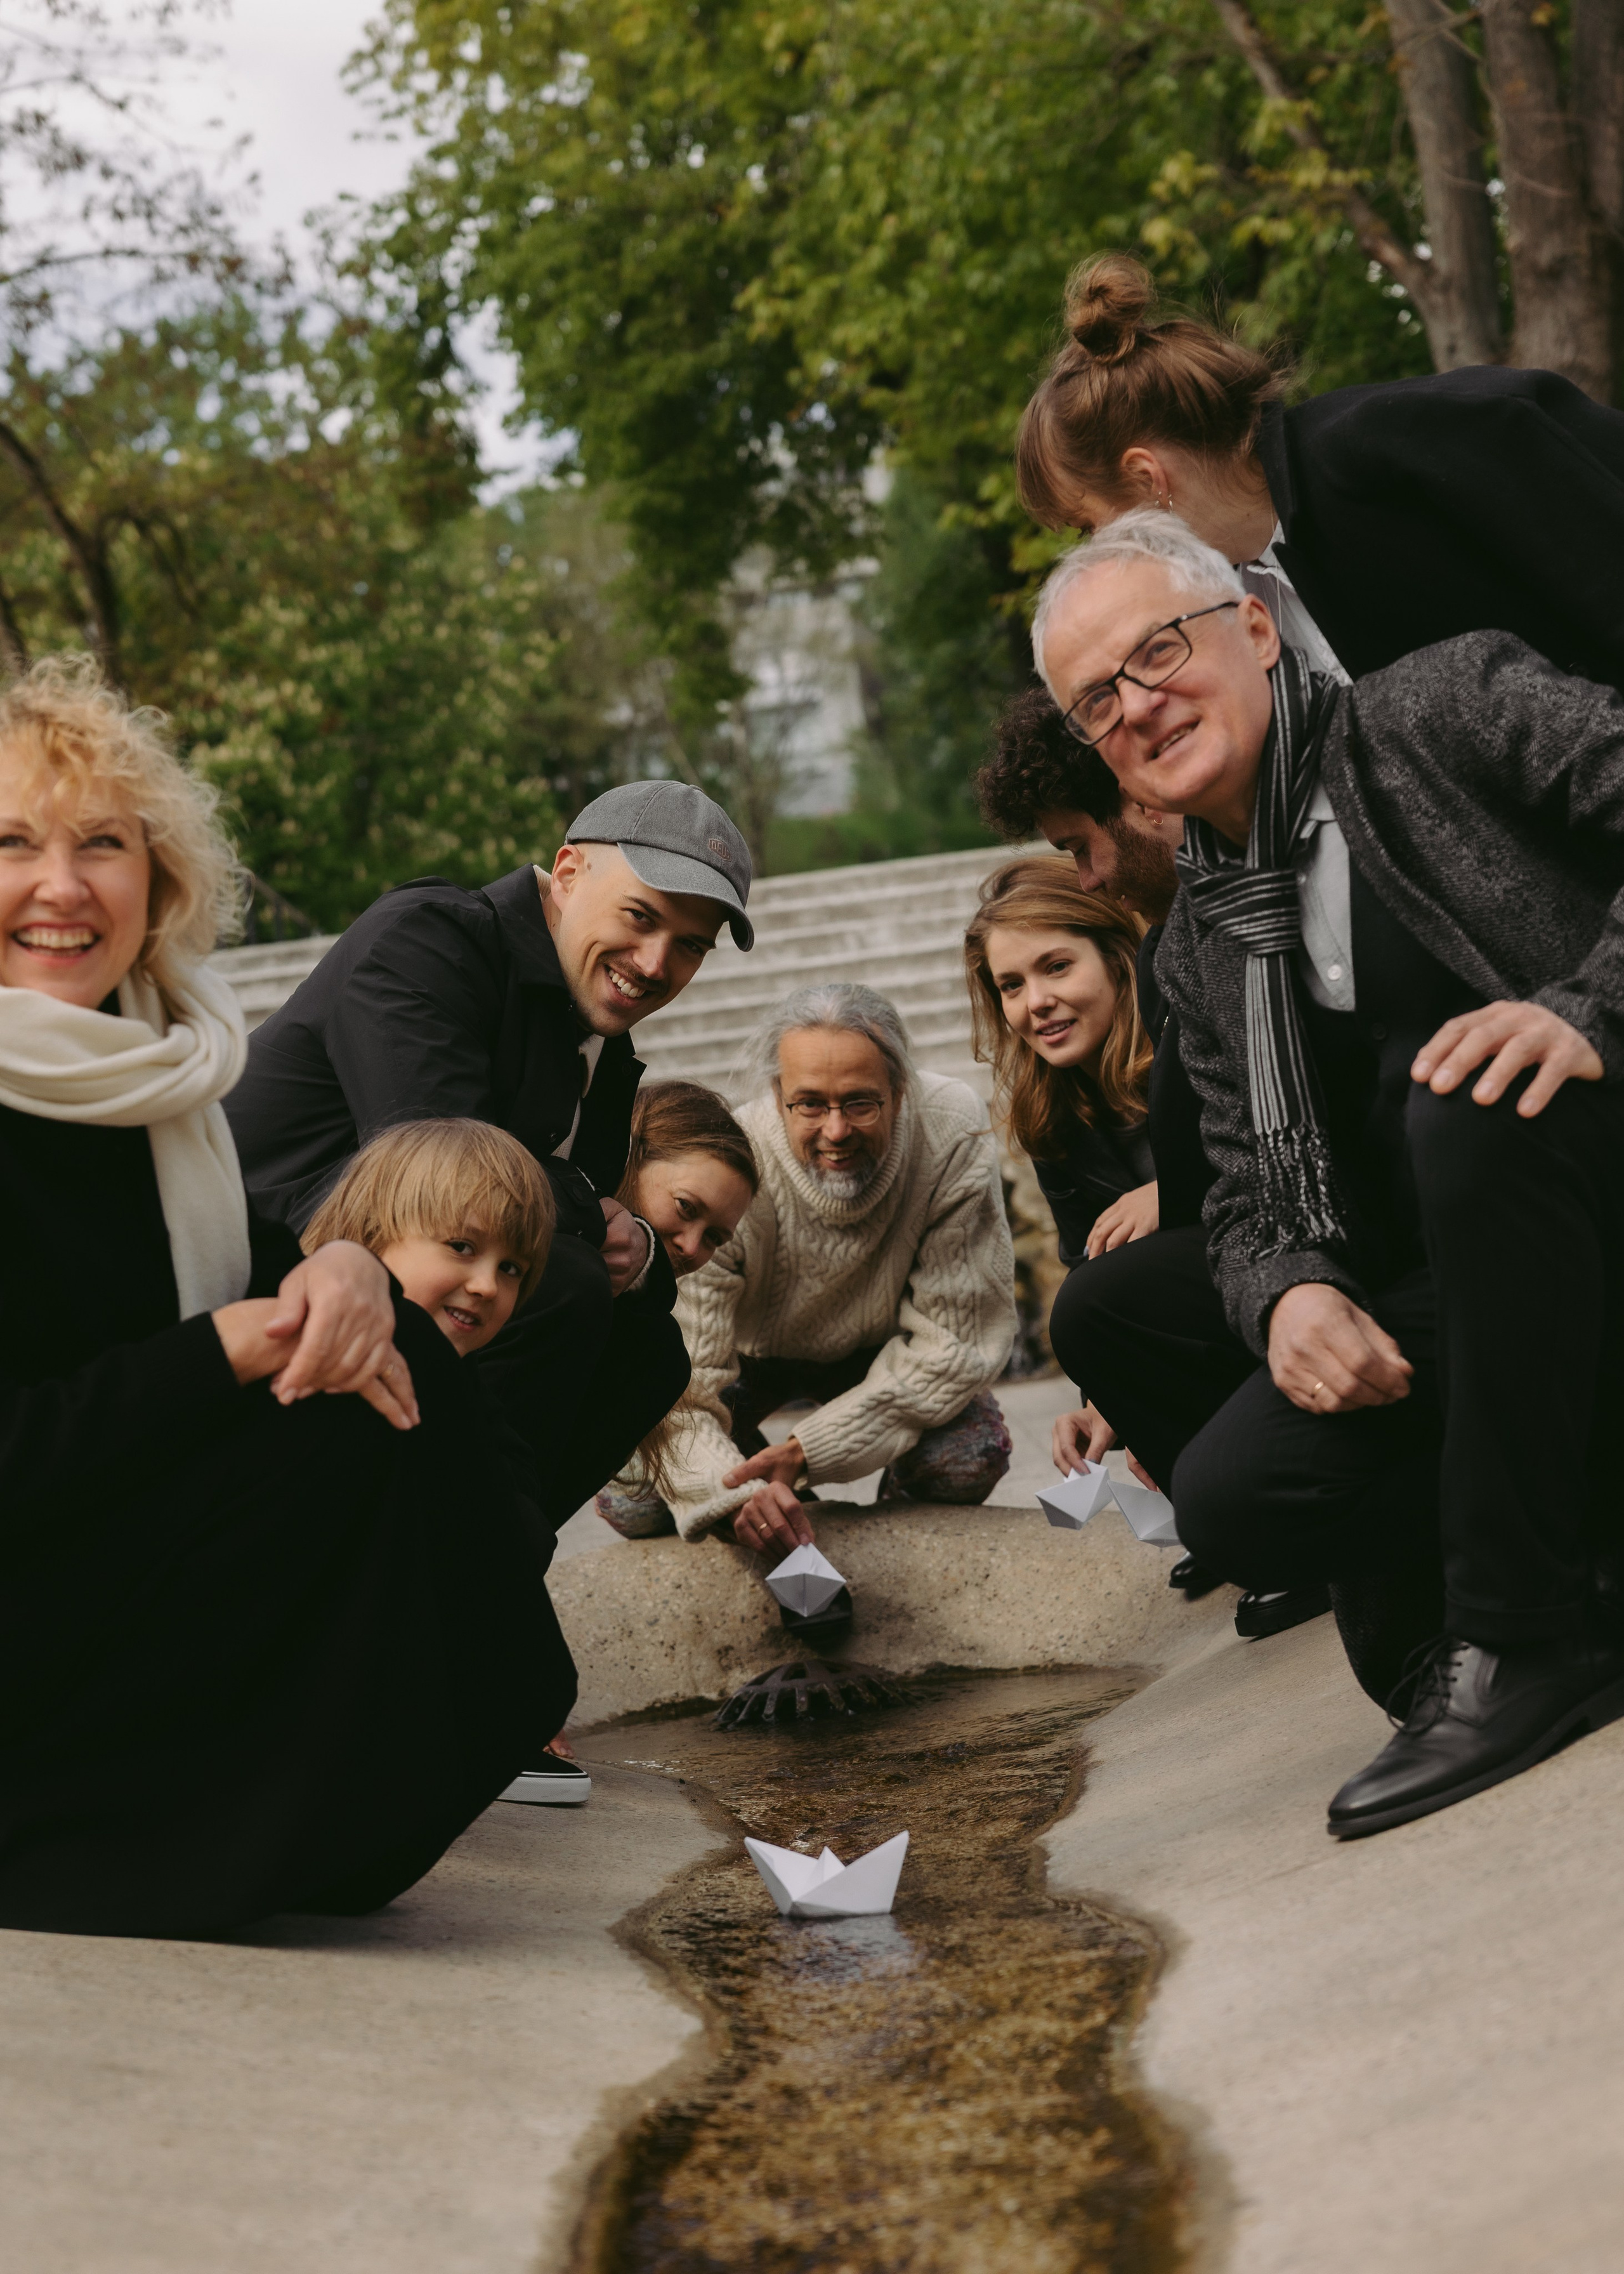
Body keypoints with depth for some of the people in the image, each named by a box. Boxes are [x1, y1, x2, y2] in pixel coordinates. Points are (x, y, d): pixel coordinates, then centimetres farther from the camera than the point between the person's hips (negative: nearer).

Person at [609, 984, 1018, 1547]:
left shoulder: (953, 1132, -32)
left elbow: (957, 1340, -27)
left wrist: (807, 1452, -35)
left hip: (877, 1350, 0)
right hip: (751, 1348, 0)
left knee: (970, 1458, -29)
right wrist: (738, 1494, -58)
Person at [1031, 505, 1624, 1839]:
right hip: (1457, 1307, 5)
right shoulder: (1202, 952, 14)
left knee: (1466, 1097, -36)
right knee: (1230, 1502, -16)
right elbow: (1253, 1197, 9)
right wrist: (1289, 1290, -15)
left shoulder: (1453, 705, -1)